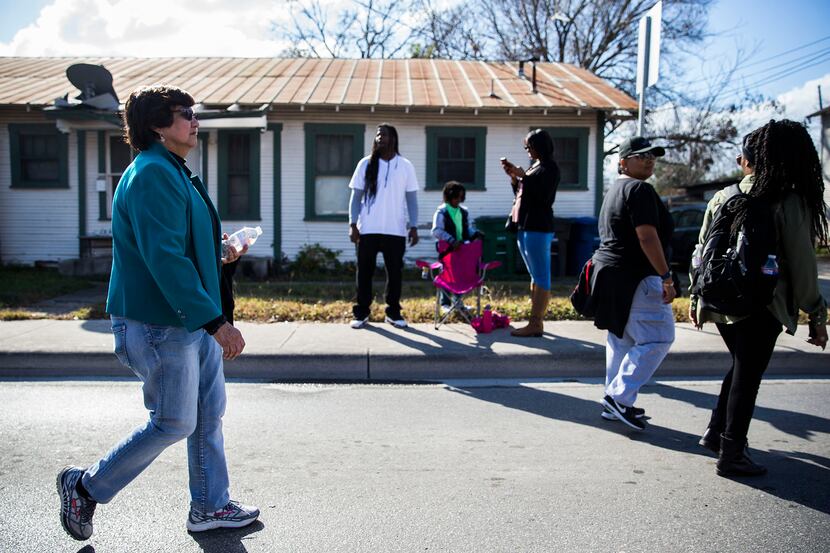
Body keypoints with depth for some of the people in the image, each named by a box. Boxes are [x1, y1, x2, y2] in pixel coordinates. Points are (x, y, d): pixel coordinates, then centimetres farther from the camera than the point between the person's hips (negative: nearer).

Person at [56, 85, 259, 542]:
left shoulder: (172, 172, 14)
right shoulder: (152, 174, -19)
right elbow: (164, 259, -28)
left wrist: (215, 257, 12)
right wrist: (215, 322, -29)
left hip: (193, 320, 10)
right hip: (160, 326, -10)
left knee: (210, 414, 14)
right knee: (174, 424, 2)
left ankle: (210, 507, 29)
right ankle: (86, 487, 23)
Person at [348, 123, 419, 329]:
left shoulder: (405, 166, 4)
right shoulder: (366, 164, 3)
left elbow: (411, 198, 5)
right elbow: (356, 196, 3)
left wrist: (414, 227, -2)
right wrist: (353, 224, -6)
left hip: (396, 230, 0)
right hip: (368, 229, 0)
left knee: (395, 272, 6)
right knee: (364, 271, 4)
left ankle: (393, 312, 16)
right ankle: (361, 312, 12)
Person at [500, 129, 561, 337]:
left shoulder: (549, 167, -8)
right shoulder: (534, 166, 18)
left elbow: (543, 196, -19)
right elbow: (520, 194, 22)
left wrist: (523, 177, -15)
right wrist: (513, 176, 8)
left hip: (538, 228, -10)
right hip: (524, 226, 10)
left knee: (541, 277, -7)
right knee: (534, 276, 12)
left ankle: (536, 324, -8)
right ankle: (535, 321, 18)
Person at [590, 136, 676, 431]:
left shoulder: (615, 189, 20)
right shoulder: (639, 189, -12)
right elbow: (647, 237, -21)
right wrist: (666, 277, -19)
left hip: (610, 273, 11)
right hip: (635, 277, -11)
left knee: (621, 340, 14)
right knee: (658, 338, -6)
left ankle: (615, 404, 20)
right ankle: (620, 397, -5)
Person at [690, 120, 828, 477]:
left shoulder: (723, 197, 4)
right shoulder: (791, 202, -9)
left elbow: (702, 248, 8)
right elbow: (801, 264, -9)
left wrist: (696, 296, 17)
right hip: (761, 306, -5)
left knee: (742, 367, 24)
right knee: (747, 376, 6)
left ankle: (716, 432, 30)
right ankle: (731, 455, 14)